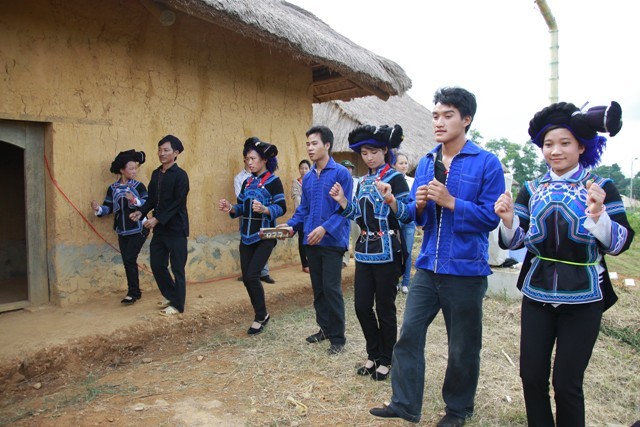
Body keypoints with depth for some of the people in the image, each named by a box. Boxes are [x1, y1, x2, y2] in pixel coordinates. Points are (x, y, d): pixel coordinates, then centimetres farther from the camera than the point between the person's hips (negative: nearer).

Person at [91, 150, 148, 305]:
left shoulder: (138, 186, -4)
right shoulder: (112, 188, 5)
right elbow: (108, 208, 2)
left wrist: (135, 200, -27)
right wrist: (98, 209, -19)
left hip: (138, 230, -4)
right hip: (122, 232, 4)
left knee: (129, 259, -10)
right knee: (127, 261, 8)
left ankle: (133, 293, 0)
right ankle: (135, 291, 20)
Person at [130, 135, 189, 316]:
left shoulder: (180, 175, -11)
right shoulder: (156, 174, 10)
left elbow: (177, 203, -17)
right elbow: (152, 199, 14)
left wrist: (157, 219, -21)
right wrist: (141, 212, -3)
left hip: (176, 229, -7)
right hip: (159, 228, 7)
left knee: (177, 268, 2)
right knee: (157, 264, 13)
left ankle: (178, 304, 15)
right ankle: (171, 296, 32)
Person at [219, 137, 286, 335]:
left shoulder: (273, 181, -7)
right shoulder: (247, 182, 13)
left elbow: (282, 208, -13)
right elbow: (242, 208, 15)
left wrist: (264, 209, -30)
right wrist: (230, 208, -5)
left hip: (264, 236, -7)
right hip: (246, 236, 7)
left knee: (252, 276, -11)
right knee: (246, 278, 6)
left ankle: (260, 316, 10)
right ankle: (262, 314, 25)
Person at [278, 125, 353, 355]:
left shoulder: (341, 173, -8)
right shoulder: (307, 177, 12)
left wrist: (325, 227, -24)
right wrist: (290, 224, -1)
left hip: (332, 240, -6)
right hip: (311, 241, 7)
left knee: (331, 288, -5)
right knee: (318, 288, 14)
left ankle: (337, 337, 9)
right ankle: (325, 328, 30)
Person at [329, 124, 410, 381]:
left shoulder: (395, 178, -8)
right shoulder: (364, 181, 12)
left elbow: (406, 215, -14)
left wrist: (390, 199, -32)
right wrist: (342, 201, 0)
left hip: (387, 252, -6)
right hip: (364, 250, 7)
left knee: (385, 308, 4)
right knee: (361, 305, 9)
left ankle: (385, 360, 23)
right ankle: (373, 354, 29)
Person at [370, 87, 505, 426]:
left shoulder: (486, 163, -7)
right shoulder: (426, 163, 9)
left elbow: (491, 217, -11)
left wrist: (450, 201, -20)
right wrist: (418, 204, -10)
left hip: (466, 270, -4)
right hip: (428, 267, 5)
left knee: (462, 347, 11)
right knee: (409, 335, 5)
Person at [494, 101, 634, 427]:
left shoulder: (601, 187, -3)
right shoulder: (532, 190, 5)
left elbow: (619, 244, -9)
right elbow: (516, 241, 4)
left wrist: (598, 214, -27)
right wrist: (508, 219, -17)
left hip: (582, 298, -3)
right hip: (537, 293, 3)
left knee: (566, 382, 3)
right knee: (531, 375, 7)